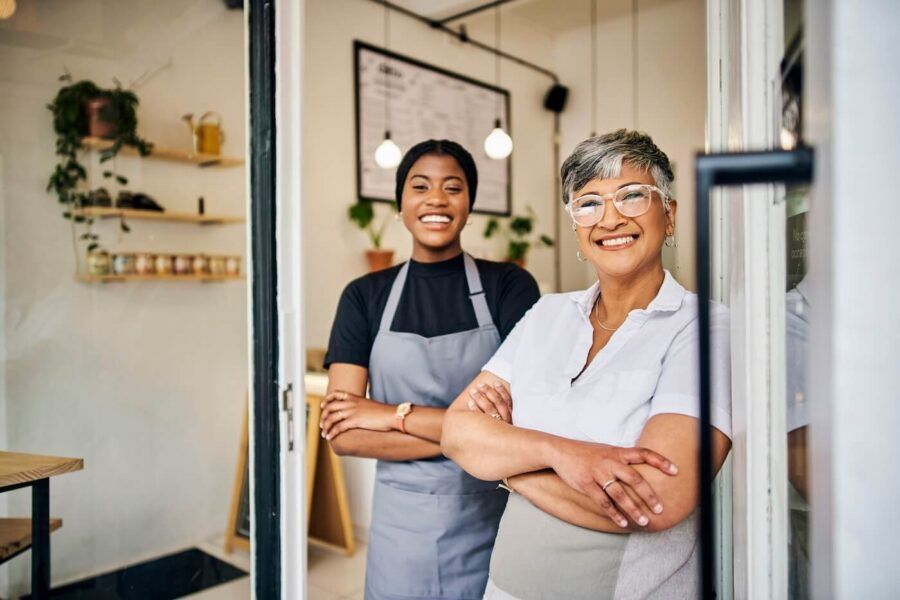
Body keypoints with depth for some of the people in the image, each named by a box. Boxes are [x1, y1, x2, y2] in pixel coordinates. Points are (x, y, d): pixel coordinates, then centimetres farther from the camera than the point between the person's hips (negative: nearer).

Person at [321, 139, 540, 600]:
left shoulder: (510, 285, -6)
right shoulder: (365, 296, -1)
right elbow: (343, 436, -10)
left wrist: (397, 415, -16)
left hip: (493, 523, -1)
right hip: (402, 524, 1)